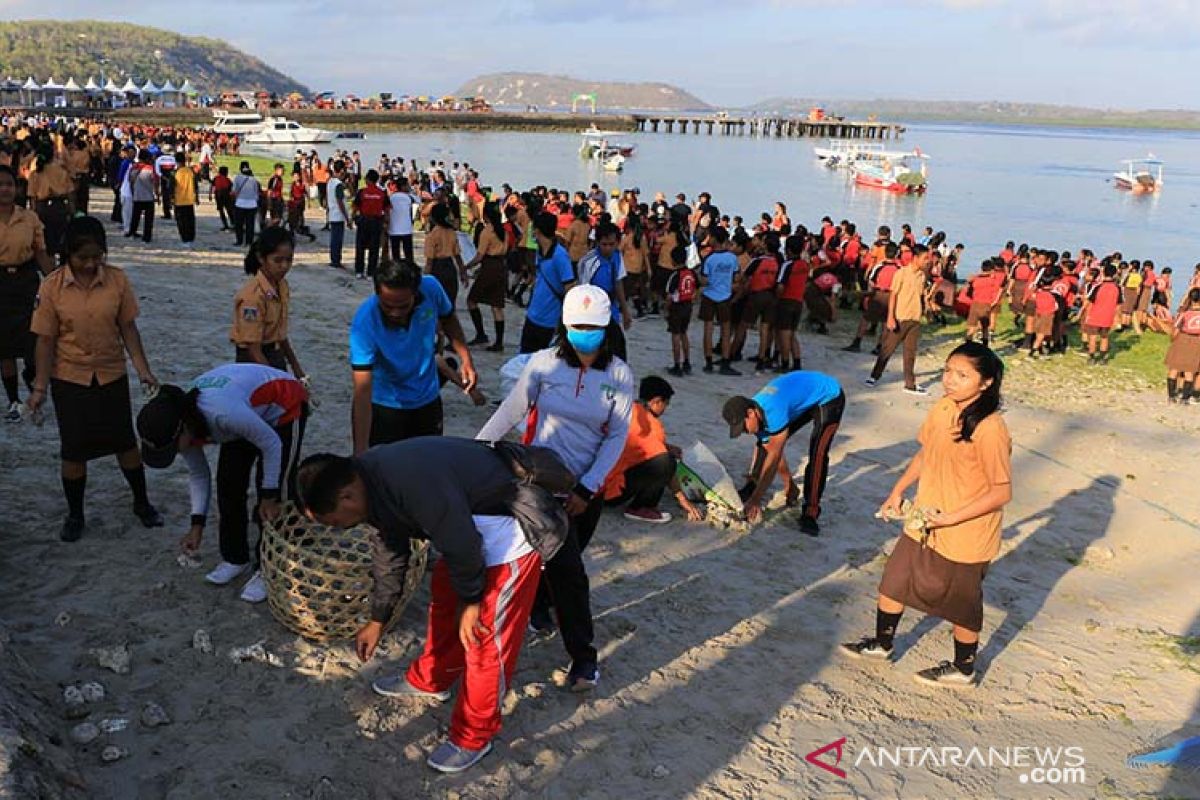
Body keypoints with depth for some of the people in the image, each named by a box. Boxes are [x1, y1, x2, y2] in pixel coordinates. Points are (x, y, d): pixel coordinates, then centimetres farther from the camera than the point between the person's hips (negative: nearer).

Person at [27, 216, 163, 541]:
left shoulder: (117, 280, -8)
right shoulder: (52, 286, -11)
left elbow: (127, 327, -1)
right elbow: (46, 339, -7)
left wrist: (143, 369, -6)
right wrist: (40, 387, -8)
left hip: (112, 375, 1)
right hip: (70, 379, -1)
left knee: (125, 441, 11)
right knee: (74, 449, 8)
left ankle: (142, 503, 30)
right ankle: (75, 515, 25)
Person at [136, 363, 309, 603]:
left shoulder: (223, 413, -44)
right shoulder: (182, 424, -20)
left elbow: (271, 445, -28)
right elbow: (197, 474, -3)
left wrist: (270, 497, -18)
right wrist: (197, 524, -7)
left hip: (284, 408, -7)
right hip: (249, 412, 7)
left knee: (274, 498, -10)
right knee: (228, 487, 5)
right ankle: (236, 558, 22)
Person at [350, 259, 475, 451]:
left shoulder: (431, 288, -22)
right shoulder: (364, 323, -31)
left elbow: (448, 319, 3)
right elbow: (363, 390, -34)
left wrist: (466, 358, -9)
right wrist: (361, 451, -39)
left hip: (428, 400, 4)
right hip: (383, 405, -4)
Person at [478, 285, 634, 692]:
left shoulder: (619, 375, -6)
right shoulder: (545, 363, -10)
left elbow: (617, 436, -6)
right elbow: (510, 411, -4)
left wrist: (587, 489, -10)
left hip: (588, 486, 2)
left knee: (561, 560, 14)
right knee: (568, 569, -5)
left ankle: (536, 602, 47)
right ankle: (583, 657, 9)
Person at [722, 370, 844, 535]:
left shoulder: (774, 411, -39)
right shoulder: (759, 413, -14)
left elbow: (774, 457, -34)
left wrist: (756, 499, -30)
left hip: (829, 397, -8)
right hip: (804, 401, 9)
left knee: (817, 454, -23)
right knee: (767, 444, 4)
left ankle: (811, 512, -19)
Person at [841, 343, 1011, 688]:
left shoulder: (989, 429, -26)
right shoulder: (942, 409, -5)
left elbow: (1002, 491, -23)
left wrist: (951, 518, -24)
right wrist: (898, 491, 10)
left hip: (964, 536, -7)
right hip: (924, 524, 7)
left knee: (962, 602, 14)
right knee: (895, 580, 19)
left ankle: (963, 669, 38)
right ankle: (882, 643, 42)